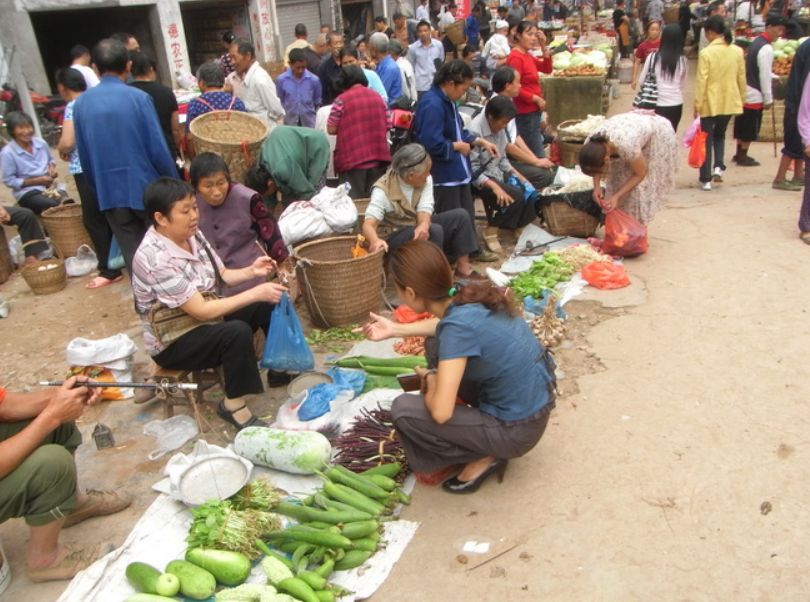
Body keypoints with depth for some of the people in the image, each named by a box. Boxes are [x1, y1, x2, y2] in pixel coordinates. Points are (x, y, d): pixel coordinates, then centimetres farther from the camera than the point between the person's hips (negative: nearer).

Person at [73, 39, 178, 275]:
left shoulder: (81, 103, 3)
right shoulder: (138, 98, -11)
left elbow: (84, 156, 7)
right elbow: (158, 149, -12)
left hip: (110, 192, 3)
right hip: (146, 187, -3)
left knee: (132, 255, 10)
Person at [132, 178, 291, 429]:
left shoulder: (192, 234, -5)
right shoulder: (155, 258, -29)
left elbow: (221, 276, 6)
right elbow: (202, 311, -29)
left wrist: (251, 272, -13)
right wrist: (255, 293, -29)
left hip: (207, 317, 8)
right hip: (173, 343, -8)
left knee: (272, 303, -3)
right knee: (237, 332, -33)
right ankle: (233, 405, -14)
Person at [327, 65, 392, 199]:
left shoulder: (341, 100, -6)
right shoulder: (377, 97, 9)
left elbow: (331, 129, -4)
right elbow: (388, 125, 11)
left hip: (352, 158, -5)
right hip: (378, 157, 5)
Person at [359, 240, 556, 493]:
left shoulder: (459, 327, -30)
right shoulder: (467, 293, -6)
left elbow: (441, 412, -31)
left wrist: (429, 380, -9)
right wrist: (396, 329, 20)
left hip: (518, 430, -8)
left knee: (403, 409, -14)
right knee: (436, 344, 15)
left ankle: (484, 458, 3)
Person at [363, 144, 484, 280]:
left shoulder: (425, 180, -9)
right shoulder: (383, 190, -25)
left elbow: (425, 210, -21)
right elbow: (368, 224, -35)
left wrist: (423, 226, -47)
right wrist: (375, 240, -59)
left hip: (418, 228, 6)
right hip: (393, 238, -6)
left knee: (460, 216, -10)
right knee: (434, 231, -32)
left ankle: (463, 268, -7)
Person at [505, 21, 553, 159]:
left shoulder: (527, 55, 13)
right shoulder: (515, 58, -16)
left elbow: (547, 69, 15)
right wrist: (537, 99, -15)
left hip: (533, 111, 10)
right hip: (526, 113, -10)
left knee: (532, 154, 16)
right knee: (538, 157, -9)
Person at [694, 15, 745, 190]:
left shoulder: (706, 53, -13)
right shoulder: (737, 51, 1)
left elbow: (701, 81, -14)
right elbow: (741, 78, 7)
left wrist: (697, 105, -8)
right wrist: (742, 99, 18)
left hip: (710, 103, -4)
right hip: (729, 102, 4)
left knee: (707, 139, 5)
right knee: (720, 134, 25)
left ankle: (706, 179, 5)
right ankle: (719, 166, 6)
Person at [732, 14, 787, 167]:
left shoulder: (757, 42, 10)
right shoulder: (766, 48, -19)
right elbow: (765, 76, -19)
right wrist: (768, 99, -12)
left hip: (745, 91, 9)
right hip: (755, 94, -9)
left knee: (742, 124, 16)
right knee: (751, 127, 2)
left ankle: (739, 154, 25)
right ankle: (743, 157, 10)